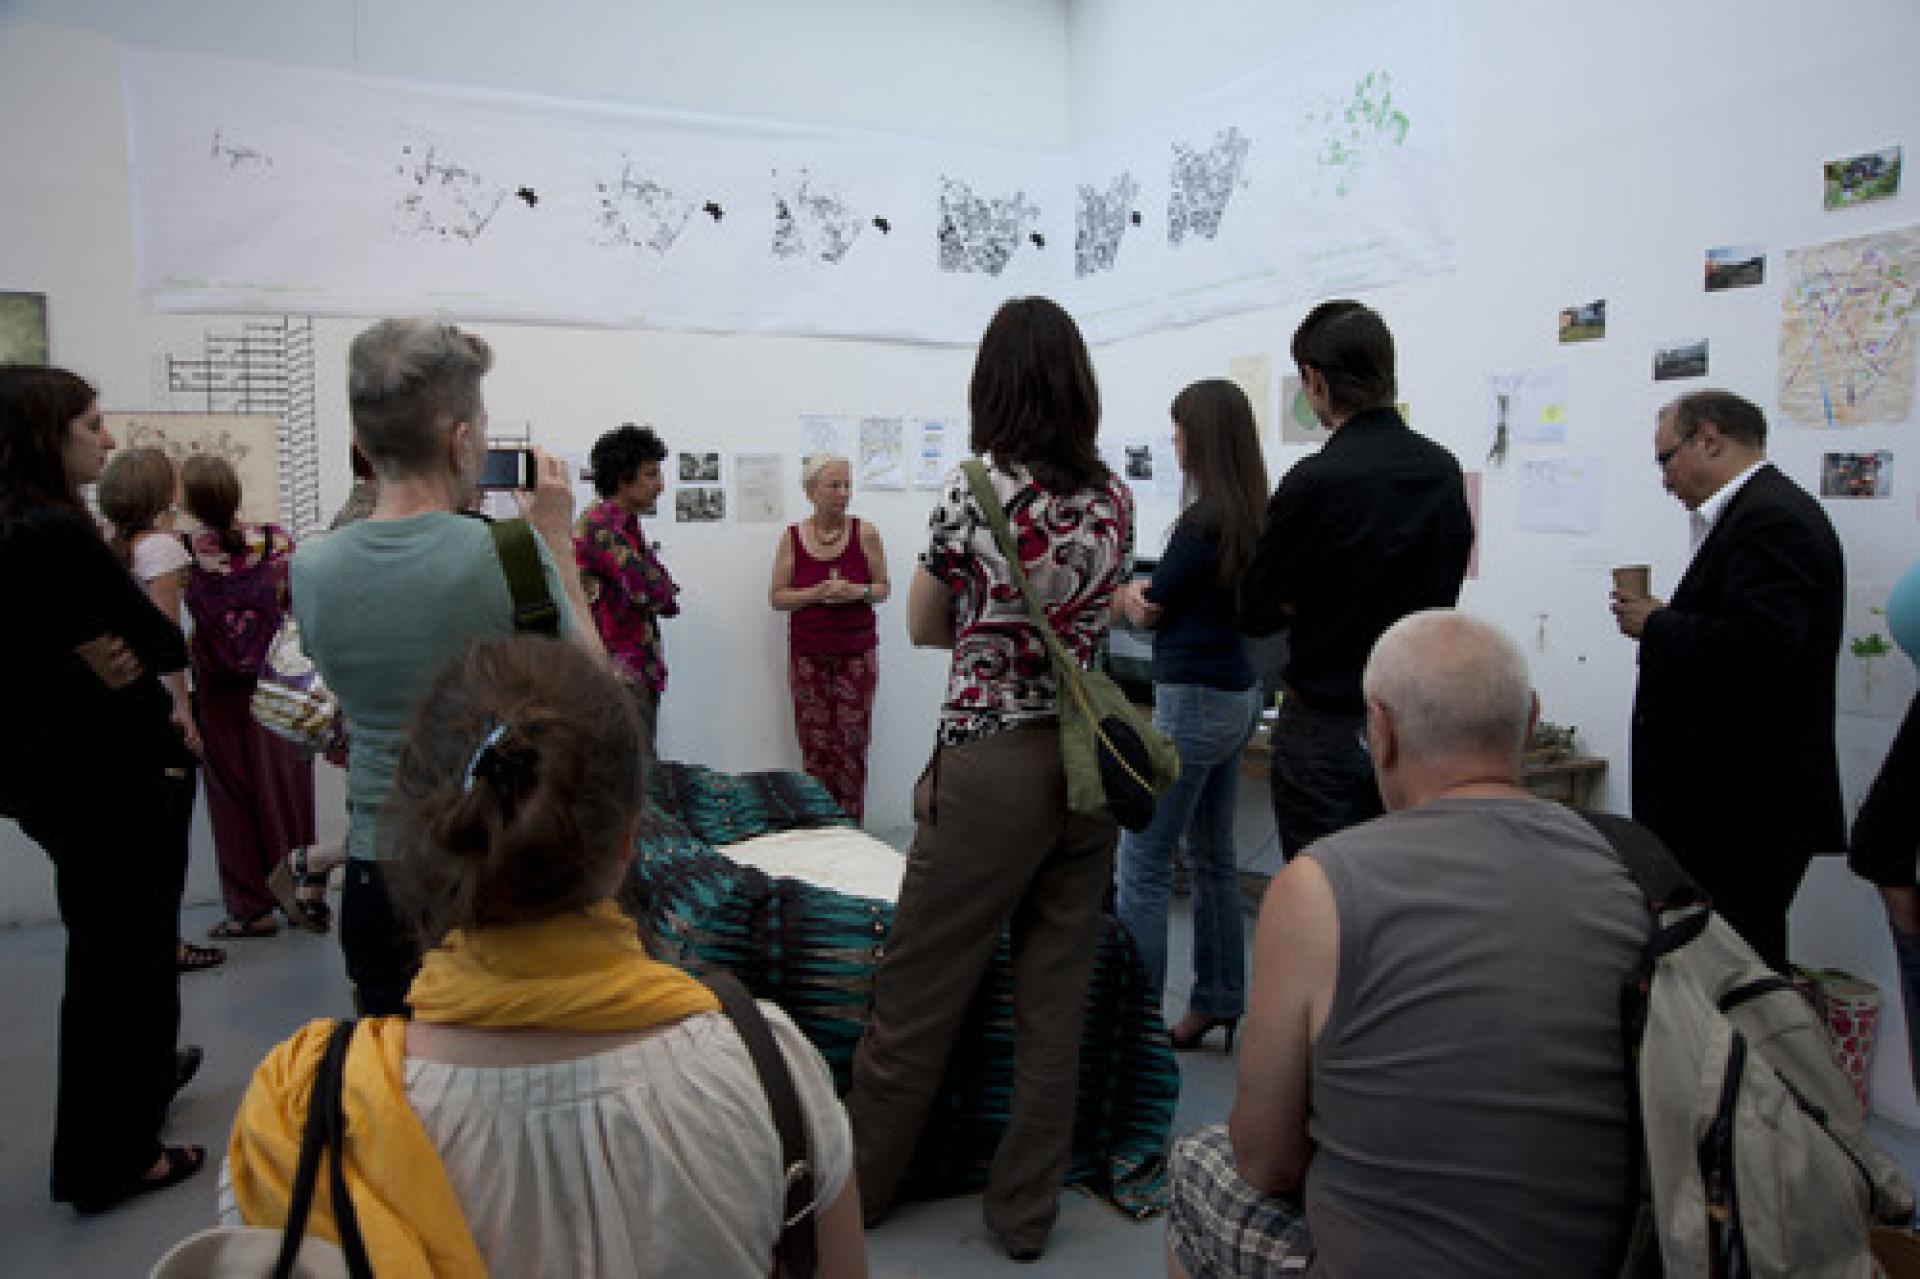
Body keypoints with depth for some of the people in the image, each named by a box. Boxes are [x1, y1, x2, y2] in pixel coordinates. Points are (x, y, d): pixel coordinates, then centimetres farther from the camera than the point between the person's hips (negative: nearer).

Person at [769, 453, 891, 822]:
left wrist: (858, 591, -14)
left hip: (856, 652, 0)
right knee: (815, 745, 0)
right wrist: (816, 593, -14)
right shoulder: (792, 537, 1)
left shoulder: (865, 533, -1)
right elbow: (776, 597, 2)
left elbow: (884, 587, 7)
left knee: (851, 742, -2)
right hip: (808, 654, 1)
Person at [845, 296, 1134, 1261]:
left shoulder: (976, 489, -10)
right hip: (1089, 760, 6)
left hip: (992, 766, -5)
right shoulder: (1115, 497, 4)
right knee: (1056, 997, 12)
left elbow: (923, 628, 2)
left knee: (918, 997, 8)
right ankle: (1026, 1210, 24)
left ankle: (850, 1191, 25)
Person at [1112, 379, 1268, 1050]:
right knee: (1213, 855, 17)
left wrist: (1130, 592, 9)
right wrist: (1144, 593, -9)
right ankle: (1218, 1004, 26)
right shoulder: (1252, 514, 8)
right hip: (1237, 693, 10)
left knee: (1142, 864, -4)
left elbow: (1153, 608, -10)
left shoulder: (1203, 519, -18)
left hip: (1194, 699, -10)